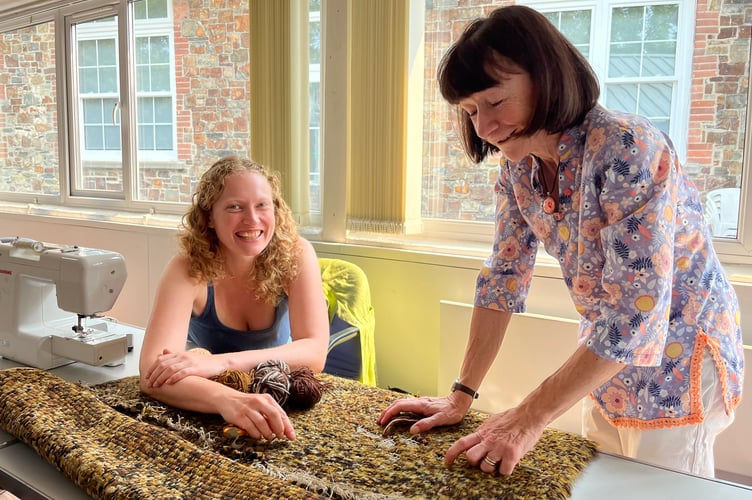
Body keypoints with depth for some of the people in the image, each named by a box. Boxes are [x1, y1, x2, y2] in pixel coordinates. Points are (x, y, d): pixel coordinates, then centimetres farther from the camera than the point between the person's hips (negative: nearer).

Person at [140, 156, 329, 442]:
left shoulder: (295, 255, -18)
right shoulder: (188, 270, -21)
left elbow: (315, 352, -24)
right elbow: (152, 373, -32)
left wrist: (222, 362, -36)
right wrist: (229, 400, -50)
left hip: (279, 396, 2)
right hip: (208, 407, -1)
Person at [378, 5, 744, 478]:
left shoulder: (627, 150, -28)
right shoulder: (520, 164, -6)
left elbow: (638, 314, -31)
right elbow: (504, 276, -3)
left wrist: (529, 419, -29)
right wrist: (461, 395, -7)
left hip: (676, 364, -6)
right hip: (605, 367, 7)